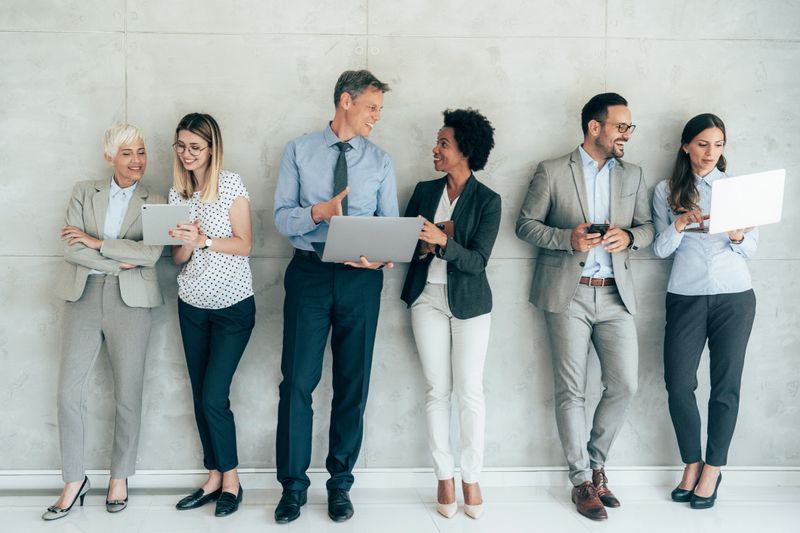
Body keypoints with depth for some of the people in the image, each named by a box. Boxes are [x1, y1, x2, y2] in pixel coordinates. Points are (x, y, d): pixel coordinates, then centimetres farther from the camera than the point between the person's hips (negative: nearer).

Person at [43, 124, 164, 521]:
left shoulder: (154, 203, 6)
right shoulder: (84, 192, 10)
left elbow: (152, 253, -10)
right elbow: (70, 248, -2)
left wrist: (95, 241, -10)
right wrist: (119, 262, -9)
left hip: (130, 301, -1)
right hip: (83, 296, 1)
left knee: (128, 395, 3)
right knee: (69, 393, -1)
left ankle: (120, 477, 21)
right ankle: (74, 480, 14)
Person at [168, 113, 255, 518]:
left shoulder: (231, 184, -8)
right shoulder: (176, 193, 6)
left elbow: (244, 244, -10)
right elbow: (178, 258, 5)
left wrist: (204, 240, -24)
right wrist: (186, 245, -16)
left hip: (233, 305, -5)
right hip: (192, 305, 5)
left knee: (213, 396, -8)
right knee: (200, 396, 6)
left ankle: (231, 479, 11)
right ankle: (214, 478, 19)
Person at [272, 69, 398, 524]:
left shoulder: (380, 161, 8)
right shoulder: (299, 151, 3)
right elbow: (282, 217, -2)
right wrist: (319, 211, -21)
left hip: (361, 278, 2)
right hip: (310, 274, -2)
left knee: (353, 383, 8)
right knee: (298, 381, 0)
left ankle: (341, 482, 23)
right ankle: (293, 484, 15)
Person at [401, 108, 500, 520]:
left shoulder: (487, 201, -6)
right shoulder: (424, 192, 6)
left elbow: (477, 261, -14)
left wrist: (442, 241, -29)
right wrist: (418, 246, -14)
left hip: (469, 302, -3)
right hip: (427, 297, 3)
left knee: (470, 390, 0)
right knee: (437, 390, 4)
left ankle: (471, 478, 14)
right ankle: (444, 478, 14)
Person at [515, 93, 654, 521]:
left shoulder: (632, 176, 13)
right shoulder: (552, 172, 1)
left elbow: (648, 226, 15)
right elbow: (525, 224, 1)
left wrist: (628, 236, -8)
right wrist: (568, 238, -15)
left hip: (615, 294, 4)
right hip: (567, 294, -3)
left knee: (624, 385, 0)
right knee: (571, 391, -1)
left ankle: (595, 461, 22)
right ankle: (582, 480, 12)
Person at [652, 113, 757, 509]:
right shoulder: (666, 191, 6)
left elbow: (752, 249, 7)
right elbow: (660, 249, 2)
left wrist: (738, 236, -15)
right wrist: (679, 224, -17)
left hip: (734, 296, 0)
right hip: (685, 296, 0)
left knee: (725, 386, 3)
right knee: (678, 385, -4)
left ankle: (713, 469, 18)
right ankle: (692, 463, 17)